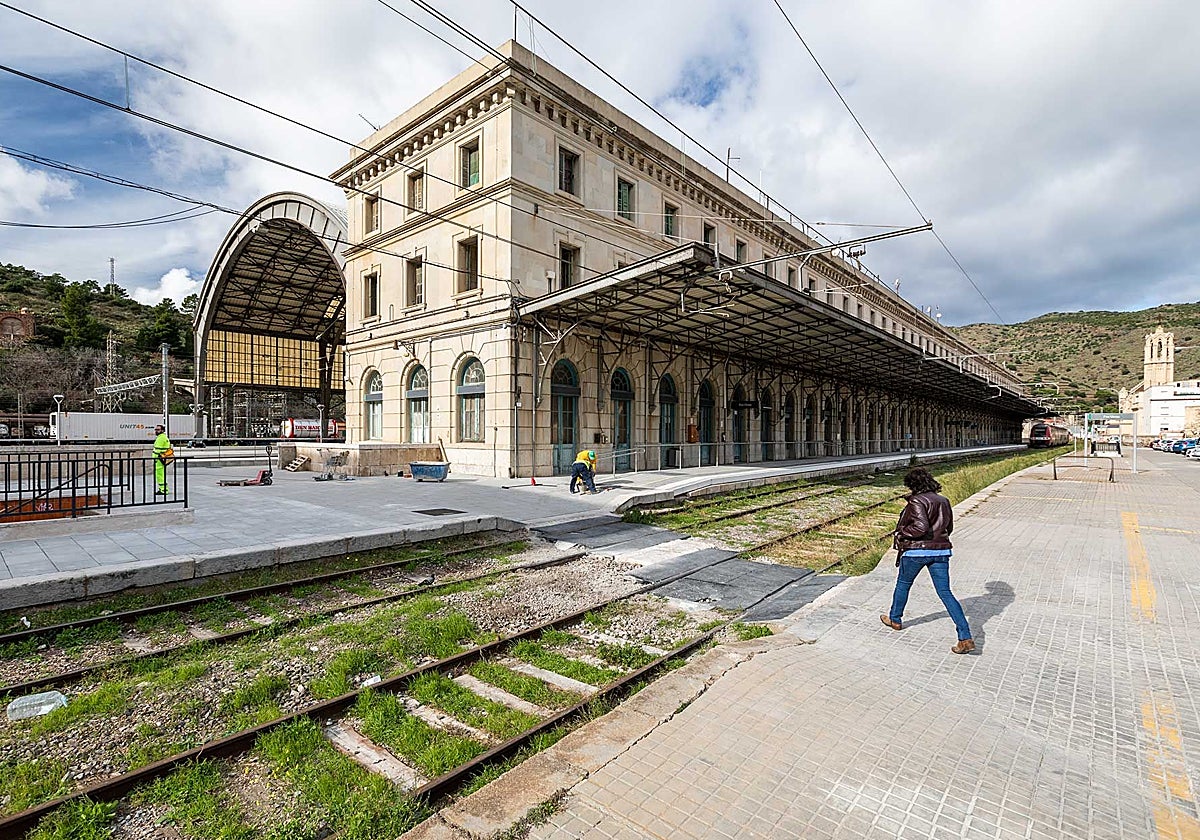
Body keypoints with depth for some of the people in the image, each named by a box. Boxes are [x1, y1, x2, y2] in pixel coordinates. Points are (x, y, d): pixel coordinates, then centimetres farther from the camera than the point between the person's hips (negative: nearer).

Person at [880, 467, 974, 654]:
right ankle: (966, 638, 0)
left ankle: (895, 619, 33)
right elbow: (949, 527, 17)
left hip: (917, 550, -6)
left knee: (903, 584, 16)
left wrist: (902, 532, -11)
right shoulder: (944, 501, 9)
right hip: (941, 551, 6)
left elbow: (921, 526, -25)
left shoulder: (917, 501, -14)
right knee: (945, 593, 7)